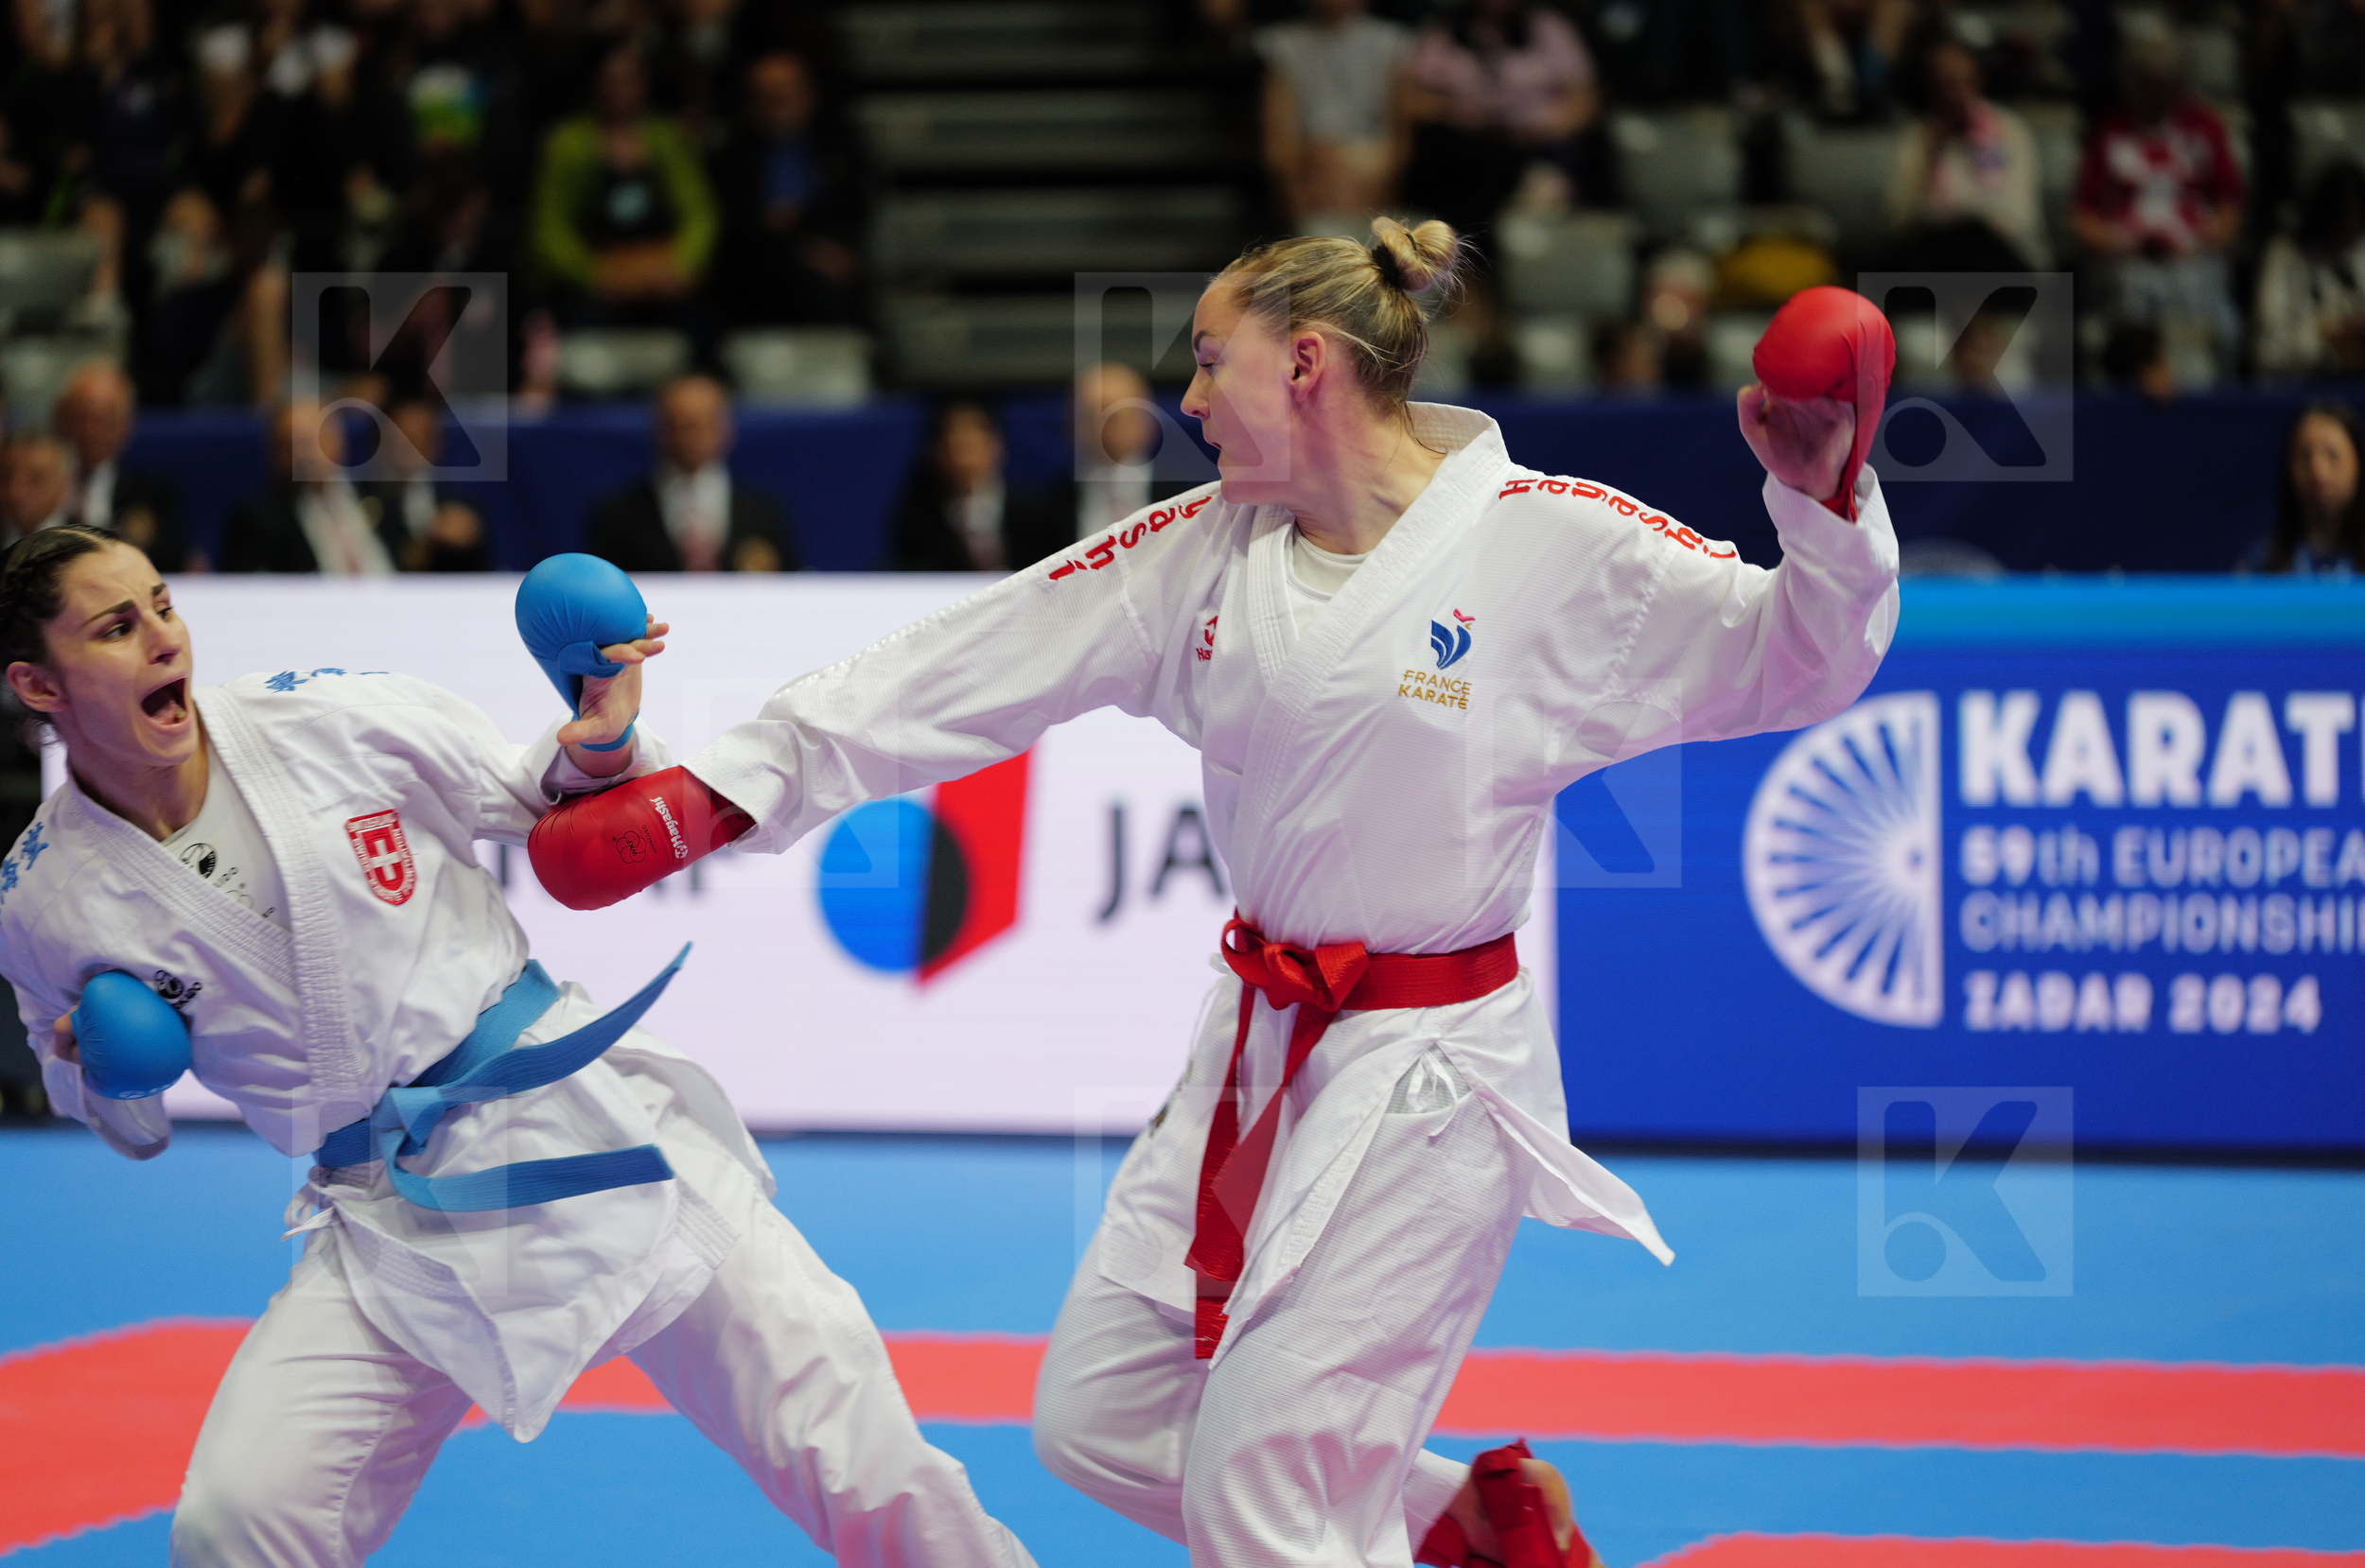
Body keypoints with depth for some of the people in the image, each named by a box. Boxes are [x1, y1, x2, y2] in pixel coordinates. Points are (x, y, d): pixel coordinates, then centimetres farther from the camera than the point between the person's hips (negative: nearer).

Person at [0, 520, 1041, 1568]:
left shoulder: (327, 717, -8)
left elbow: (549, 816, 8)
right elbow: (126, 1127, 16)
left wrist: (601, 752, -13)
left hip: (576, 1122, -1)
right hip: (387, 1233, 1)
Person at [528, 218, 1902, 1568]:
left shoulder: (1545, 540, -14)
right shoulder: (1208, 548, 3)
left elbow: (1798, 656, -12)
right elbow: (965, 674, 2)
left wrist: (1825, 494, -31)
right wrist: (722, 788, -1)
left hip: (1426, 1079, -7)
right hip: (1258, 1055, 7)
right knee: (1100, 1425, 15)